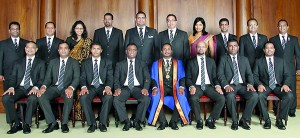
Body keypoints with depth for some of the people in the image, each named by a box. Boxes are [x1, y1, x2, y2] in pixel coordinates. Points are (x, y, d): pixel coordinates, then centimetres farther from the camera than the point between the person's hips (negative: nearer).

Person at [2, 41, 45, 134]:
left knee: (33, 98, -37)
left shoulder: (40, 63, 13)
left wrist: (36, 87, -17)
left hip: (32, 89, -3)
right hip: (20, 88, 3)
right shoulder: (18, 63, 21)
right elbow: (13, 77, 12)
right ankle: (16, 123, -13)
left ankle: (26, 124, -19)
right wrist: (11, 87, -10)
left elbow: (42, 78, 3)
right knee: (5, 98, -26)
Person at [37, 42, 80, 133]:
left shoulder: (74, 62, 7)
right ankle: (52, 123, -18)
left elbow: (77, 78, -5)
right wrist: (43, 86, -15)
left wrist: (71, 88, -27)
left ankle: (64, 123, -20)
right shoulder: (52, 62, 16)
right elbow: (48, 77, 8)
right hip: (54, 87, 3)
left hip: (67, 88, -3)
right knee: (41, 96, -26)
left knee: (69, 96, -37)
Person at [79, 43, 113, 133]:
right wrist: (84, 87, -19)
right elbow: (82, 77, 4)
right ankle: (92, 123, -19)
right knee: (83, 97, -32)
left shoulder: (107, 63, 12)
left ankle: (102, 123, -18)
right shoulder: (85, 63, 14)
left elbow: (110, 77, 1)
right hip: (90, 87, 1)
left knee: (109, 97, -34)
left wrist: (108, 87, -21)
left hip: (103, 87, -1)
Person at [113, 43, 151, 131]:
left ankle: (137, 121, -10)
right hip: (124, 88, 0)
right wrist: (117, 88, -14)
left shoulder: (142, 64, 17)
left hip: (137, 88, 0)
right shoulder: (120, 64, 18)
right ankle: (126, 121, -10)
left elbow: (147, 78, 6)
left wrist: (145, 88, -15)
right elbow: (116, 78, 8)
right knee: (116, 100, -30)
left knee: (146, 99, -32)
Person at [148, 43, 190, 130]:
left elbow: (182, 77, 6)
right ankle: (163, 122, -18)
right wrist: (154, 87, -14)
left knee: (181, 97, -33)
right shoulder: (156, 64, 16)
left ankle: (173, 121, -17)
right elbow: (153, 78, 7)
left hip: (175, 87, 0)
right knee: (156, 97, -32)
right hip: (161, 87, 1)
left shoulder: (178, 63, 15)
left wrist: (181, 87, -13)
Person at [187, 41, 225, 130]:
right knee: (193, 99, -35)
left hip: (209, 86, 2)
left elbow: (215, 76, 12)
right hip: (196, 86, -2)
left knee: (222, 98, -24)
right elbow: (188, 78, 6)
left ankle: (210, 120, -6)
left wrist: (217, 85, -8)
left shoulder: (211, 61, 15)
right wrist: (191, 86, -15)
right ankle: (199, 120, -11)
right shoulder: (191, 62, 10)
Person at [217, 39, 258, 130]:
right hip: (230, 86, -3)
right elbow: (220, 74, -1)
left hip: (242, 85, 3)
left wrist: (250, 84, -9)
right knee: (230, 96, -36)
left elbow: (249, 74, 12)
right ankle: (234, 121, -13)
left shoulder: (244, 59, 20)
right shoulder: (223, 59, 10)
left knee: (254, 95, -26)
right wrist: (226, 85, -18)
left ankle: (243, 120, -10)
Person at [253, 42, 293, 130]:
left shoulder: (281, 61, 16)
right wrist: (259, 84, -17)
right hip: (265, 86, -1)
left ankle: (279, 119, -13)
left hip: (278, 86, 1)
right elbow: (255, 76, 3)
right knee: (260, 96, -34)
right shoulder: (259, 61, 12)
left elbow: (287, 75, 9)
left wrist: (286, 84, -12)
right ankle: (267, 120, -17)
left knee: (290, 96, -28)